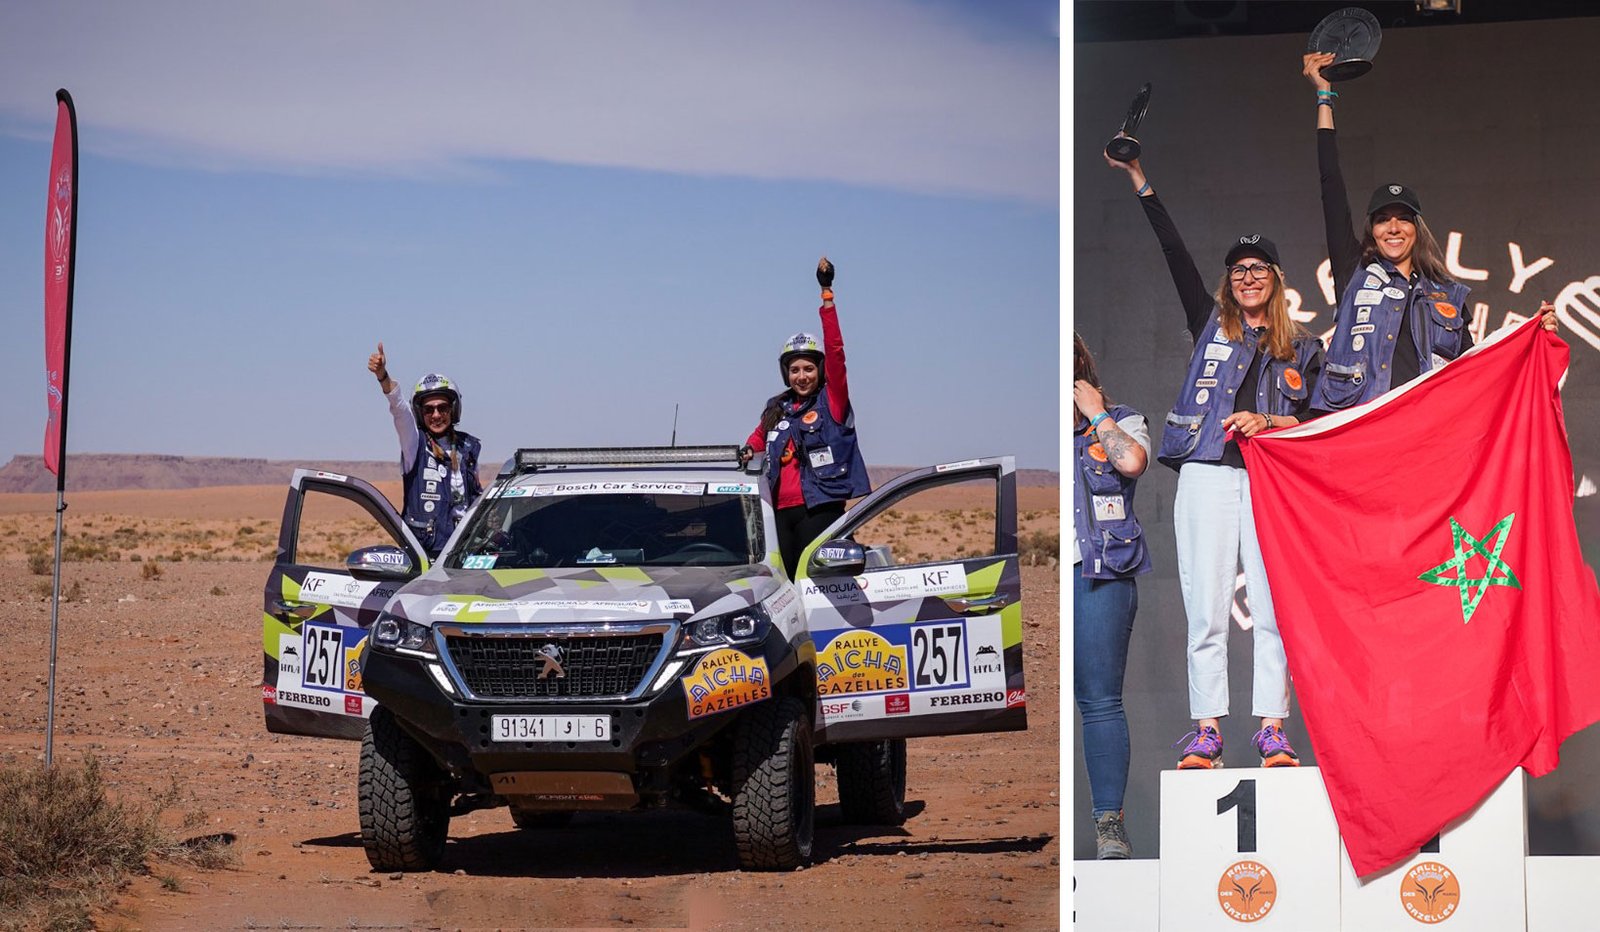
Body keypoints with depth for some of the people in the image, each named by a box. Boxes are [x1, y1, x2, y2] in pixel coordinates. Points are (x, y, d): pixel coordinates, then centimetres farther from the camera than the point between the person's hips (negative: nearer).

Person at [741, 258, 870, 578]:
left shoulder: (831, 399, 1)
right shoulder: (777, 408, 16)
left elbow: (835, 350, -10)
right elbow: (761, 434, 37)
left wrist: (827, 291, -15)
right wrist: (750, 449, 12)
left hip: (820, 507, -6)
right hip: (782, 510, 6)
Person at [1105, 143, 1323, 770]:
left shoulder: (1302, 349, 15)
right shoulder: (1212, 325, 16)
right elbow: (1176, 256, 9)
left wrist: (1270, 422, -9)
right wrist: (1141, 183, 4)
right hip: (1207, 476, 0)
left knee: (1273, 609, -6)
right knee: (1206, 610, -4)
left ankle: (1272, 729, -3)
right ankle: (1206, 728, -1)